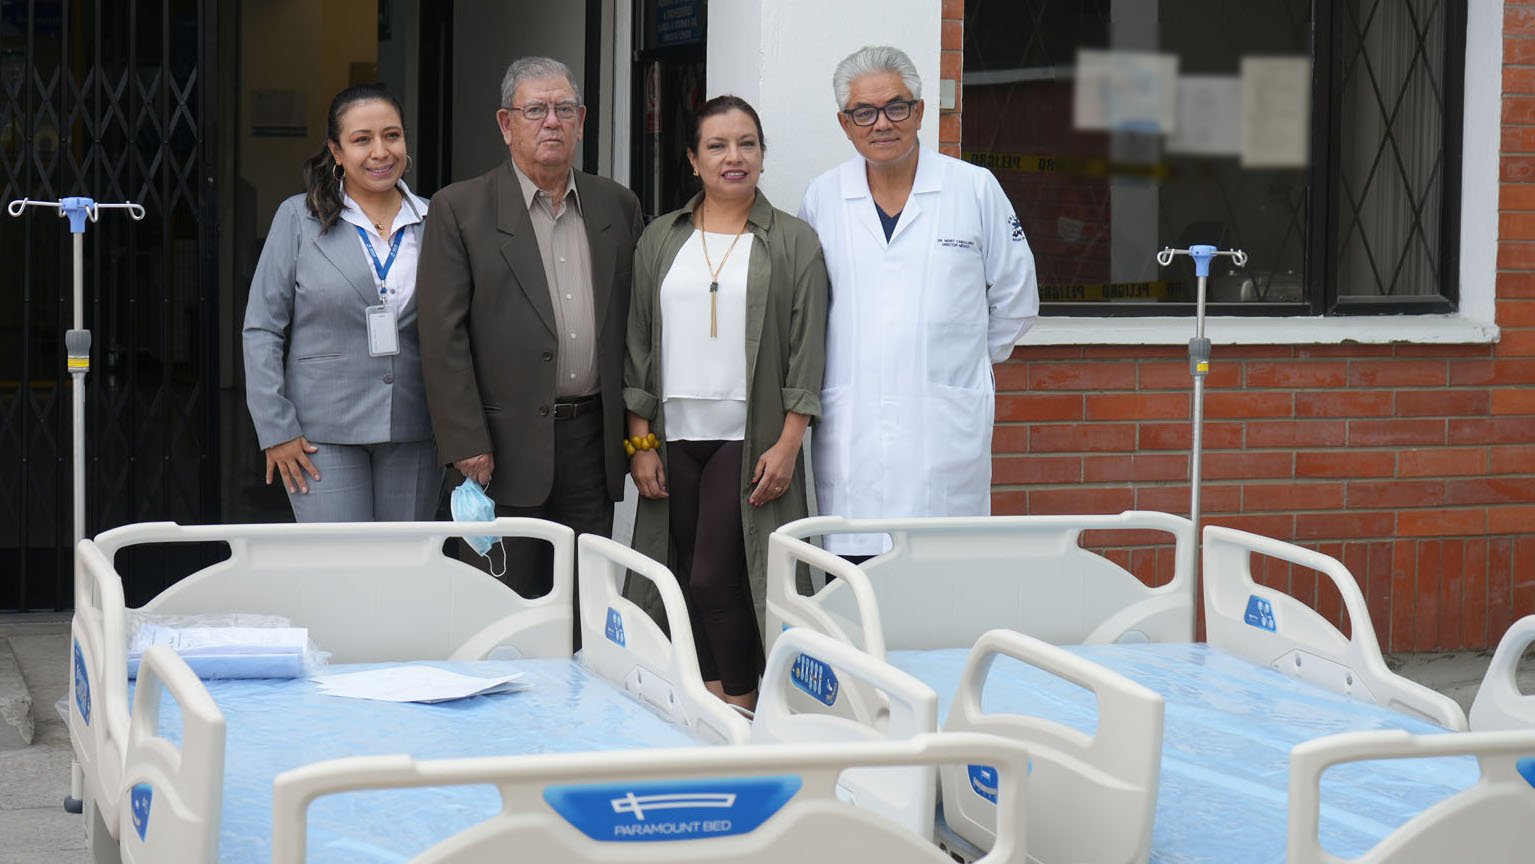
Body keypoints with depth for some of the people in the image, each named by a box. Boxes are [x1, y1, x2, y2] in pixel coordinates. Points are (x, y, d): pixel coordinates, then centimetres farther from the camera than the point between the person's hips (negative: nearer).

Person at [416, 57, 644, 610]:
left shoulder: (618, 207, 12)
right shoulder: (459, 210, -1)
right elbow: (443, 338, -6)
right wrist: (466, 444, -12)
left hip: (593, 440, 4)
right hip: (505, 447, -4)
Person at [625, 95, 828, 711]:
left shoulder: (794, 243, 3)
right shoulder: (661, 240, 11)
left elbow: (806, 352, -1)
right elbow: (638, 344, 11)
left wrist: (787, 443, -9)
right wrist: (640, 441, 4)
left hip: (748, 438, -4)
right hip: (675, 436, 4)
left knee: (716, 578, -11)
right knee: (691, 581, 5)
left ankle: (743, 704, 3)